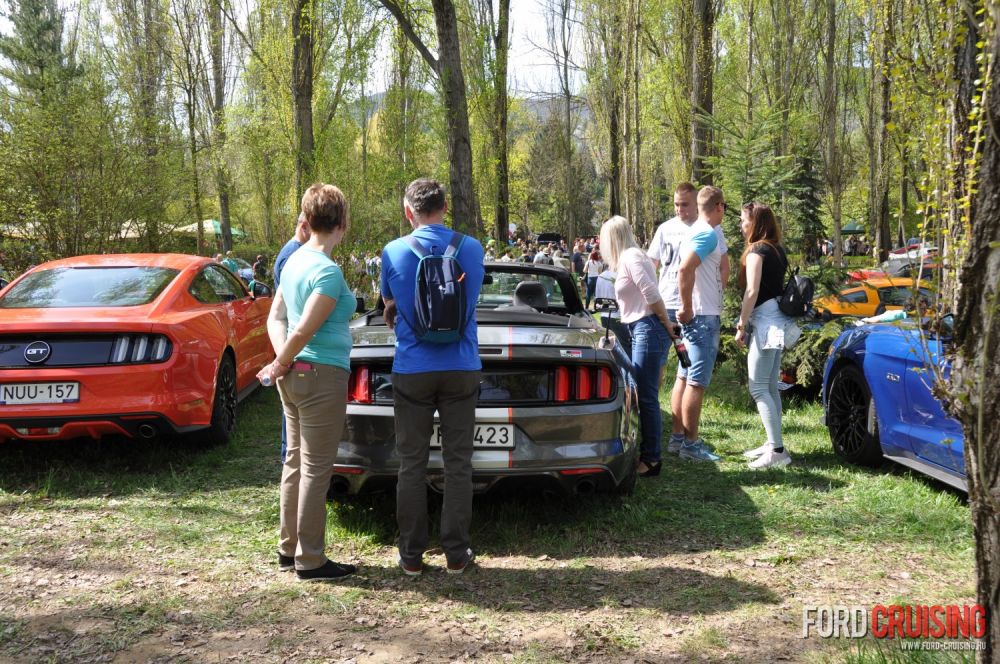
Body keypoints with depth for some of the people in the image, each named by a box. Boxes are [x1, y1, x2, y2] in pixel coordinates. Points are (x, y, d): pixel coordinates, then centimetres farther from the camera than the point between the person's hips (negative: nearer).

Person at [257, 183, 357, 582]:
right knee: (316, 469, -1)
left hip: (295, 376, 9)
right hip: (321, 375, -9)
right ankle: (310, 561, 8)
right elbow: (303, 331, -22)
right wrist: (280, 364, -6)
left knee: (296, 463, 17)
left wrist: (282, 362, 0)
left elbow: (275, 319, 12)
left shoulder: (294, 261, 10)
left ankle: (289, 549, 27)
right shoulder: (328, 271, -18)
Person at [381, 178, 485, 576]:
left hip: (412, 370, -1)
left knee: (412, 465, 7)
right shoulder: (472, 249, -1)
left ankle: (411, 556, 13)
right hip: (461, 368, 1)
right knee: (458, 463, 8)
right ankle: (456, 554, 12)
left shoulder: (394, 253, -6)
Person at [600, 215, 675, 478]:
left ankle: (651, 460, -1)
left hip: (648, 329, -10)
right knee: (638, 395, 13)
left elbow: (652, 295, -17)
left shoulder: (631, 257, -10)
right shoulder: (628, 257, 19)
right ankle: (644, 452, 21)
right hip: (639, 330, 10)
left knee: (646, 397, -7)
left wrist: (667, 326, -10)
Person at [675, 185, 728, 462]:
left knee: (686, 378, 13)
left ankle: (681, 437, 21)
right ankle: (691, 443, -2)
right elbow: (685, 270, -28)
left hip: (696, 316, 10)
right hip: (704, 316, -10)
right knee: (697, 383, -6)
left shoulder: (698, 231, 16)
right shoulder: (708, 233, -15)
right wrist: (687, 309, -21)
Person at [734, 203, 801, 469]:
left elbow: (752, 292, -17)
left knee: (758, 387, -9)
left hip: (765, 320, -10)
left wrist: (741, 325, -12)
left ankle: (777, 450, -11)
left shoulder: (757, 250, -11)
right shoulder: (776, 250, 16)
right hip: (777, 320, 10)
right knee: (770, 386, 12)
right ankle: (773, 444, 16)